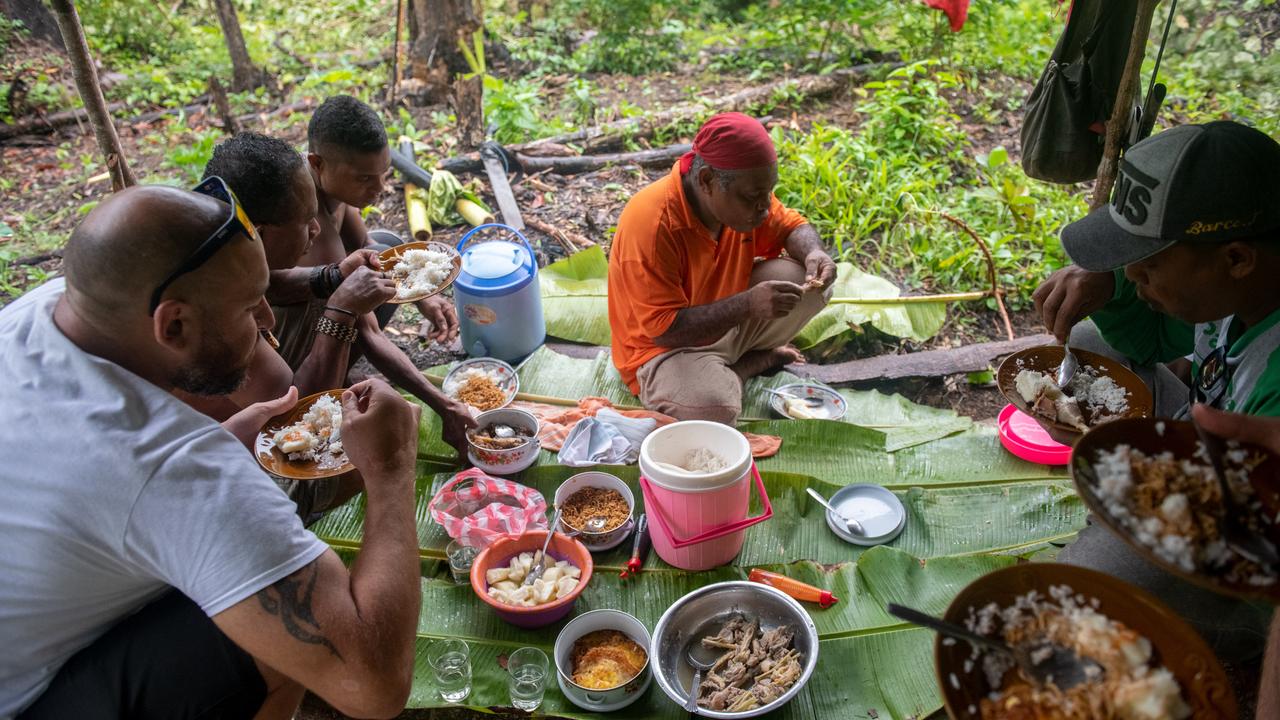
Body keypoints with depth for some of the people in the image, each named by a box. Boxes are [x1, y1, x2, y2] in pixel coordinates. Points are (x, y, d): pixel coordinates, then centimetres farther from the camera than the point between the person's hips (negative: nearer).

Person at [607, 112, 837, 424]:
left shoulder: (744, 193, -11)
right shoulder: (651, 225, -32)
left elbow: (791, 226, 6)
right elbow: (663, 331, -30)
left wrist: (814, 253, -18)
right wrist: (747, 305, -37)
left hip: (730, 321, 7)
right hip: (664, 348, -6)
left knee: (810, 281, -8)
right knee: (714, 406, -36)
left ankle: (734, 366, -2)